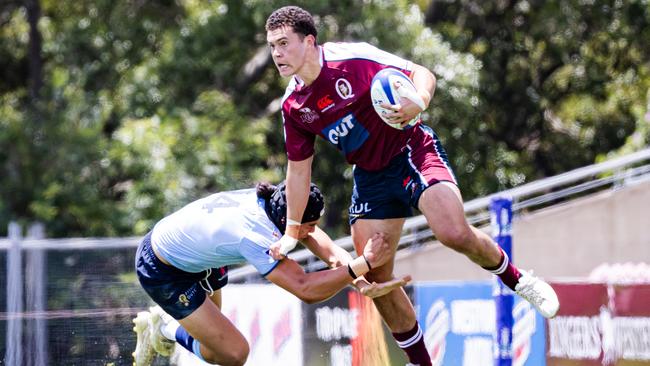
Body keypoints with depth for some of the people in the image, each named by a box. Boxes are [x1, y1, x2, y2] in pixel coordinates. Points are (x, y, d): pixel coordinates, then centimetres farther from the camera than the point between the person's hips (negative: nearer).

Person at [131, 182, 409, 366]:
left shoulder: (273, 200, -18)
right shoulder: (254, 237, -40)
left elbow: (325, 247, -21)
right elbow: (305, 290, -44)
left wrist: (360, 281, -37)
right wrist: (364, 263, -44)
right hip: (162, 273, -9)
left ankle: (160, 324, 43)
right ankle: (164, 330, 9)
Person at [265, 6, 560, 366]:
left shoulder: (352, 58, -18)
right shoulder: (292, 105, -1)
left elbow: (422, 74, -14)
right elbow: (299, 168, 9)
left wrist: (416, 103, -37)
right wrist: (292, 231, 9)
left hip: (412, 151, -6)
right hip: (370, 177, 6)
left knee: (455, 234, -28)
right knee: (375, 277, -3)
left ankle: (518, 280, 0)